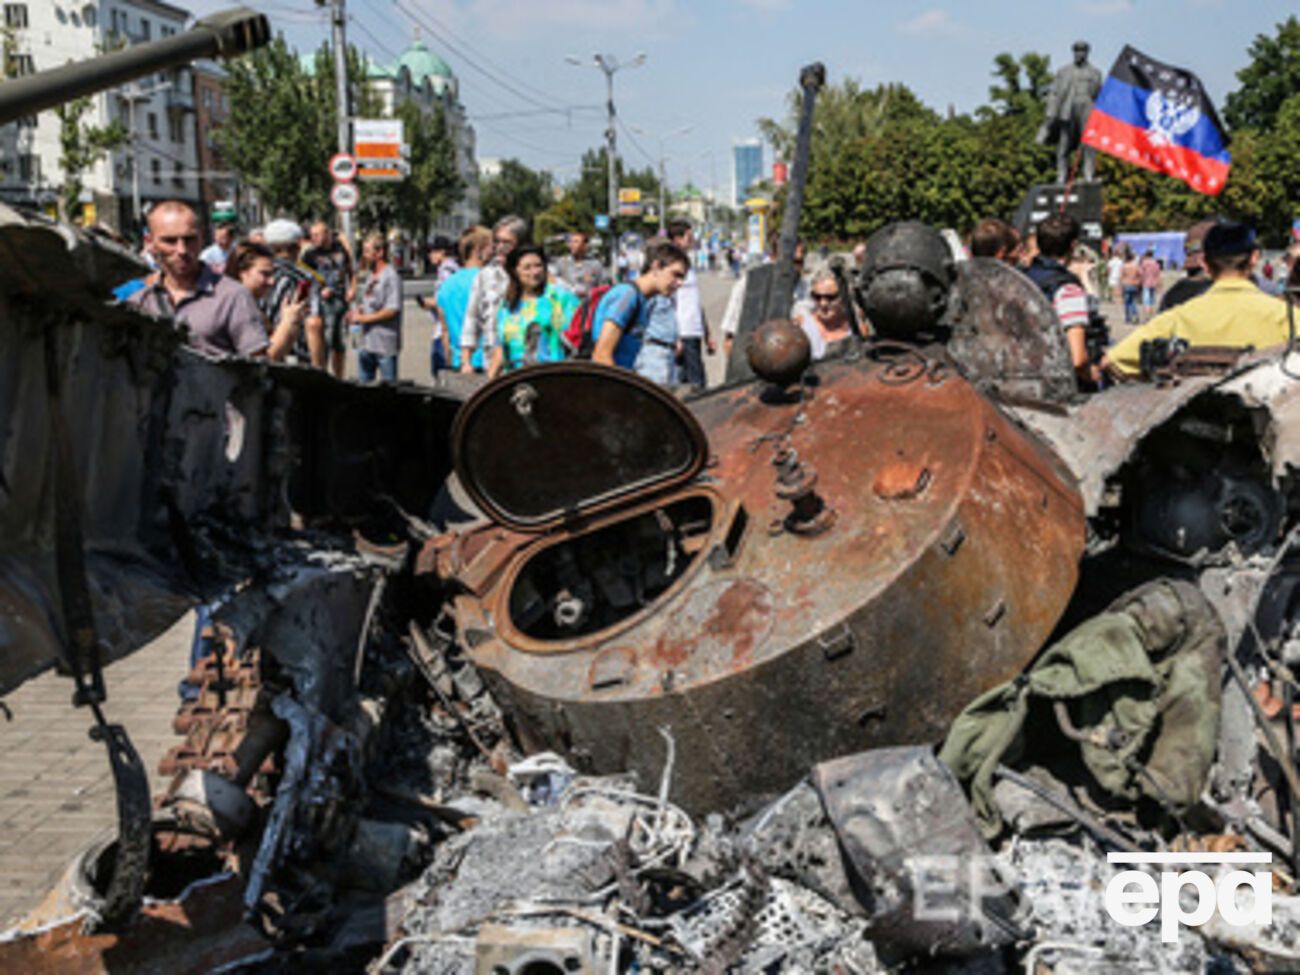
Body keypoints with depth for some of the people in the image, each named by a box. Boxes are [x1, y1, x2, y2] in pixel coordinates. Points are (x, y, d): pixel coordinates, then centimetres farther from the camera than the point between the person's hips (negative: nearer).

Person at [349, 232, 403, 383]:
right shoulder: (370, 275, 14)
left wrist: (364, 318, -16)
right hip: (367, 341, 9)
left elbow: (392, 310, -20)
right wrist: (357, 312, 4)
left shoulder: (391, 276, -13)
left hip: (385, 344, -9)